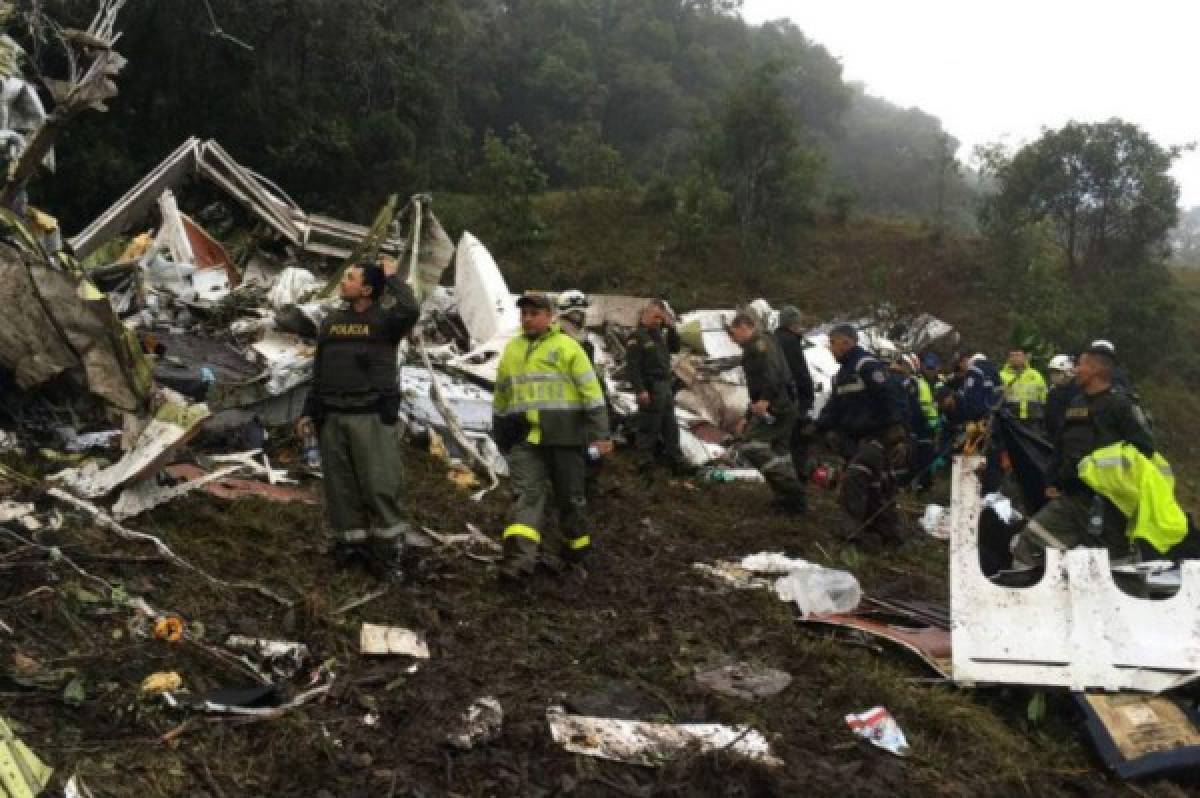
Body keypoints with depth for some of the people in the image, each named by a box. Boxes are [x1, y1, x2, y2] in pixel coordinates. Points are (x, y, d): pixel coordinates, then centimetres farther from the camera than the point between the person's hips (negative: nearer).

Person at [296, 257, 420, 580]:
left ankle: (388, 549, 3)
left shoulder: (384, 319, -1)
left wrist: (391, 277, -10)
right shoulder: (331, 322, 15)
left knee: (381, 484, -6)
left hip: (372, 417, -5)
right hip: (332, 417, 5)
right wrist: (309, 412, 13)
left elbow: (410, 310, -25)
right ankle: (350, 542, 16)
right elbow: (318, 371, 18)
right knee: (341, 485, 6)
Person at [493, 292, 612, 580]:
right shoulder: (511, 350, 15)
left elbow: (591, 391, -5)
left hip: (564, 437, -3)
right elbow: (501, 398, 24)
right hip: (524, 438, 3)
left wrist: (600, 434, -10)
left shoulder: (566, 346, 0)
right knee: (528, 494, -9)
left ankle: (575, 546, 28)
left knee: (570, 494, 8)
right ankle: (519, 557, -18)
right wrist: (501, 436, 24)